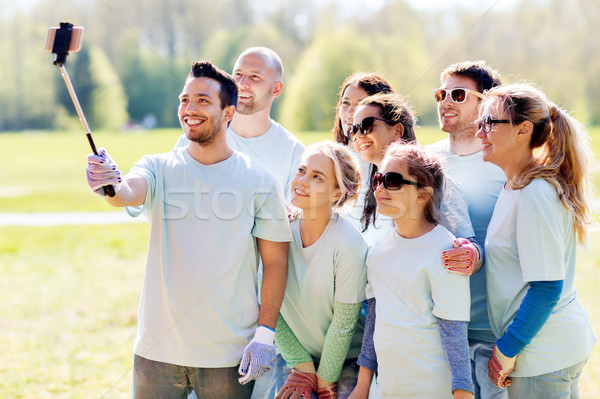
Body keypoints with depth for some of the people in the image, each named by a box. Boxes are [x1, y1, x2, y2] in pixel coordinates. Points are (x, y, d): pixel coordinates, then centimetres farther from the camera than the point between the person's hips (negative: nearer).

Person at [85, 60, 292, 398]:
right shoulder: (161, 169, 2)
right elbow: (130, 191, -20)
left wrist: (265, 335, -8)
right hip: (157, 350, 1)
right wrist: (112, 186, -44)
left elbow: (276, 261, -2)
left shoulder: (261, 182, -2)